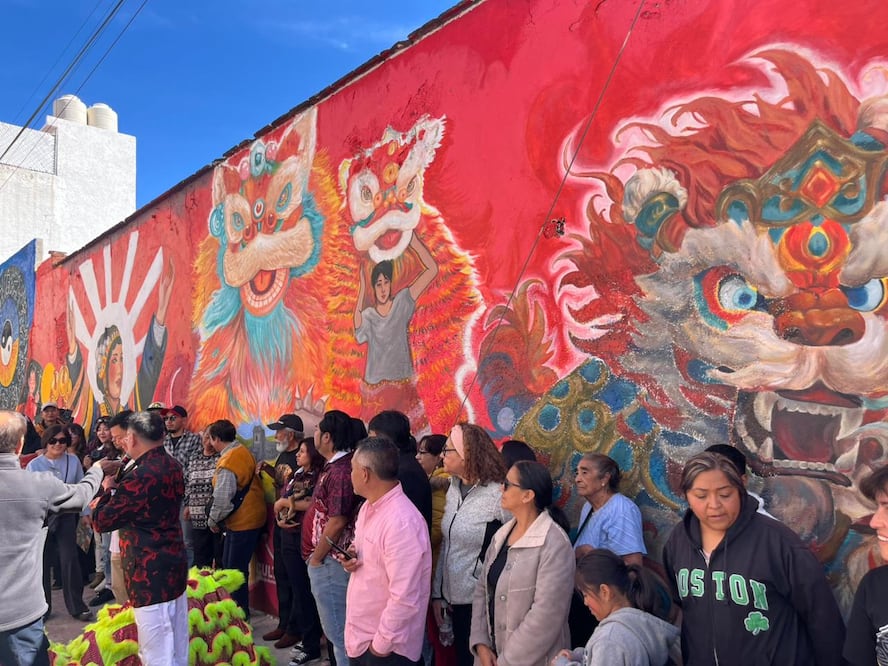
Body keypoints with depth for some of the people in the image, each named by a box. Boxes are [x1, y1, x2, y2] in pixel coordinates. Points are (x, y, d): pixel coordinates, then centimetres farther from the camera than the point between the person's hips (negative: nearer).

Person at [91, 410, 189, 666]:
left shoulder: (141, 475, -22)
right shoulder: (172, 467, 6)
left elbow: (101, 520, -14)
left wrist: (108, 489, 1)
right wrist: (132, 461, 13)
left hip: (150, 572, -9)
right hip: (174, 563, 9)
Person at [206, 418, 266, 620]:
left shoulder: (227, 464, -23)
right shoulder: (243, 451, 5)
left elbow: (222, 501, -23)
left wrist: (213, 520, -4)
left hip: (242, 523, -10)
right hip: (253, 517, 10)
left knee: (235, 571, 1)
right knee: (229, 566, 20)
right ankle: (240, 610, 30)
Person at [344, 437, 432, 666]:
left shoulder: (402, 522, -26)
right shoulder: (369, 506, 3)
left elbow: (404, 599, -26)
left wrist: (380, 645, -17)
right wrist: (351, 558, -3)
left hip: (386, 646, -8)